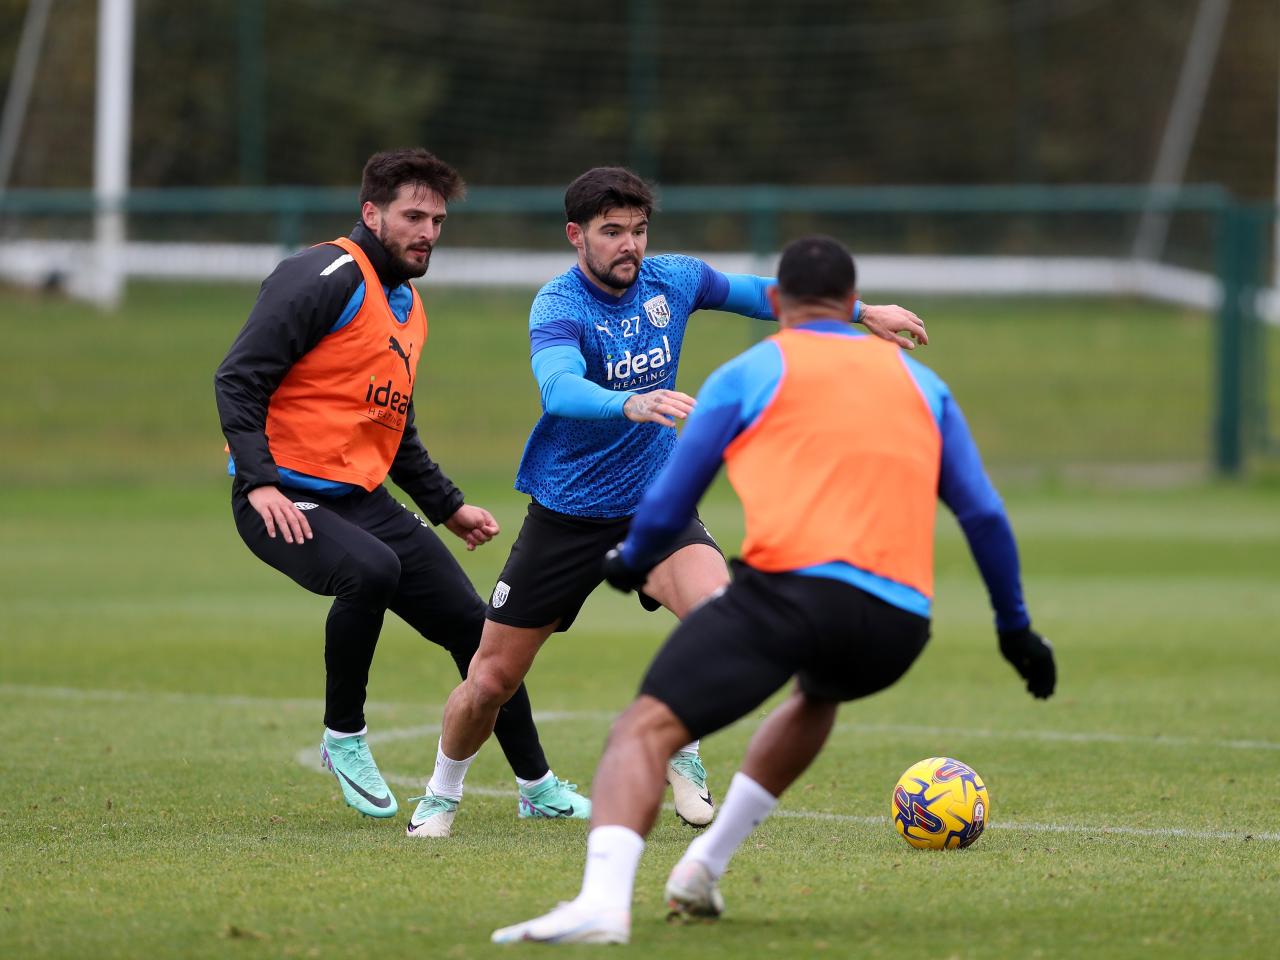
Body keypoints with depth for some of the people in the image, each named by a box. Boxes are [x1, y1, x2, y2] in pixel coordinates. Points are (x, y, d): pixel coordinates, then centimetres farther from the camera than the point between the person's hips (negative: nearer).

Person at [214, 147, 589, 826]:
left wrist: (447, 506, 25)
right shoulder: (329, 279, -13)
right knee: (372, 570, -36)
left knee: (471, 623, 7)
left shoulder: (409, 307, 17)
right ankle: (344, 739, -15)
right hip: (286, 501, -9)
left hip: (364, 500, 9)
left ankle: (537, 787, 23)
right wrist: (259, 482, -27)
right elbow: (238, 379, -18)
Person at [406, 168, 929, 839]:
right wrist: (630, 404, -59)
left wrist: (862, 312, 16)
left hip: (654, 506, 3)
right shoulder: (559, 306, -19)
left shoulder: (672, 281, -4)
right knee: (491, 679, 1)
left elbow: (756, 294, 16)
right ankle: (441, 795, 30)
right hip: (565, 516, -3)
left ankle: (681, 755, -3)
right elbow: (559, 388, -40)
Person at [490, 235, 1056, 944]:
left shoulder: (748, 375, 14)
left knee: (646, 728, -10)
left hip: (793, 587, -5)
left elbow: (666, 509, 16)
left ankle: (603, 899, -38)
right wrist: (1015, 626, 33)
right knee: (816, 696, 38)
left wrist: (628, 563, 37)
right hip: (896, 626, 5)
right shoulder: (918, 381, 25)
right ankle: (704, 867, 30)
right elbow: (984, 515, 24)